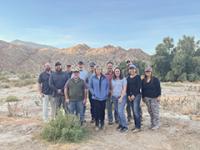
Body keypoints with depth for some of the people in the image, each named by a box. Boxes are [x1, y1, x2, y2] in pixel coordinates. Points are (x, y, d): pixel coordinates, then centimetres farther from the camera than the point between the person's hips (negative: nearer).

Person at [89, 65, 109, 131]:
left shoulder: (105, 78, 4)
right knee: (96, 111, -1)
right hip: (96, 98, -2)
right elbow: (90, 87, 2)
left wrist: (106, 93, -1)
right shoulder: (93, 78, 0)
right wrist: (93, 93, -6)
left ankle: (102, 124, 23)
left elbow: (108, 86, 9)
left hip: (103, 98, 2)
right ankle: (97, 125, 13)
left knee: (102, 111, 8)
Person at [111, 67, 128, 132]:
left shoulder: (123, 79, -2)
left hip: (121, 97, -5)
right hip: (114, 97, 5)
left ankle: (125, 126, -4)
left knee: (120, 111, -13)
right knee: (117, 112, 6)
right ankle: (120, 124, 20)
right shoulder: (113, 80, 12)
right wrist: (112, 96, 8)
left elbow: (124, 89, -7)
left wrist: (121, 97, -13)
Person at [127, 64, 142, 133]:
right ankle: (136, 125, 16)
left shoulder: (138, 77, -4)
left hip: (137, 95, -6)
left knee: (136, 111, -12)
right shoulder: (128, 78, 13)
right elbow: (127, 87, 13)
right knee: (134, 111, 9)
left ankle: (138, 127, -6)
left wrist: (134, 95, -14)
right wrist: (128, 95, 1)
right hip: (130, 96, 6)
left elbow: (139, 86, -10)